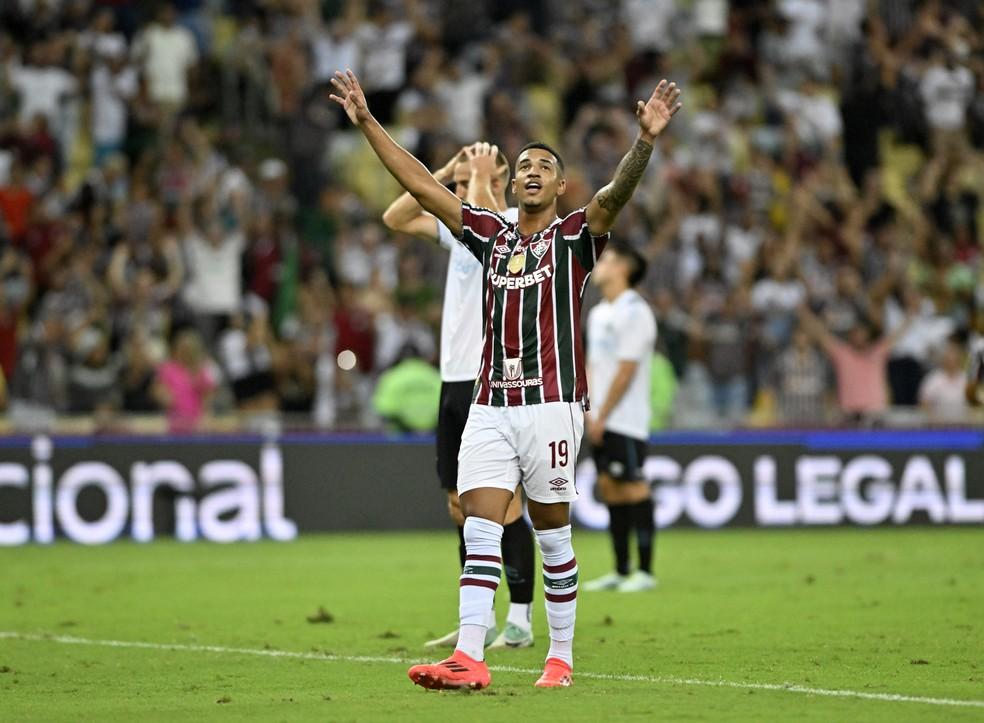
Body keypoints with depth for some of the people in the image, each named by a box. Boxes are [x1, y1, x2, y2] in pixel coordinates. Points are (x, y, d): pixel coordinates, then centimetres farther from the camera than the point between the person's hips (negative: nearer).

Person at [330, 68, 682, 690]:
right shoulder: (491, 235, 14)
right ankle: (469, 657, -11)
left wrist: (646, 142, -34)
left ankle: (562, 657, 12)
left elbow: (616, 194, -16)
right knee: (480, 529, -5)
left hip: (551, 403, -4)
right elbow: (421, 185, 15)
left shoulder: (575, 236, 3)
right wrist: (367, 123, 11)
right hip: (490, 405, 4)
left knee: (553, 536, 2)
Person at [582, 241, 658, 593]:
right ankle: (621, 571, 11)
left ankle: (645, 571, -4)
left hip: (625, 419, -8)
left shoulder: (634, 311, -12)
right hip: (601, 420, 8)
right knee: (609, 487, 7)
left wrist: (602, 416, -14)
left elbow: (626, 370, -16)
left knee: (633, 487, -7)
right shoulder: (598, 313, 16)